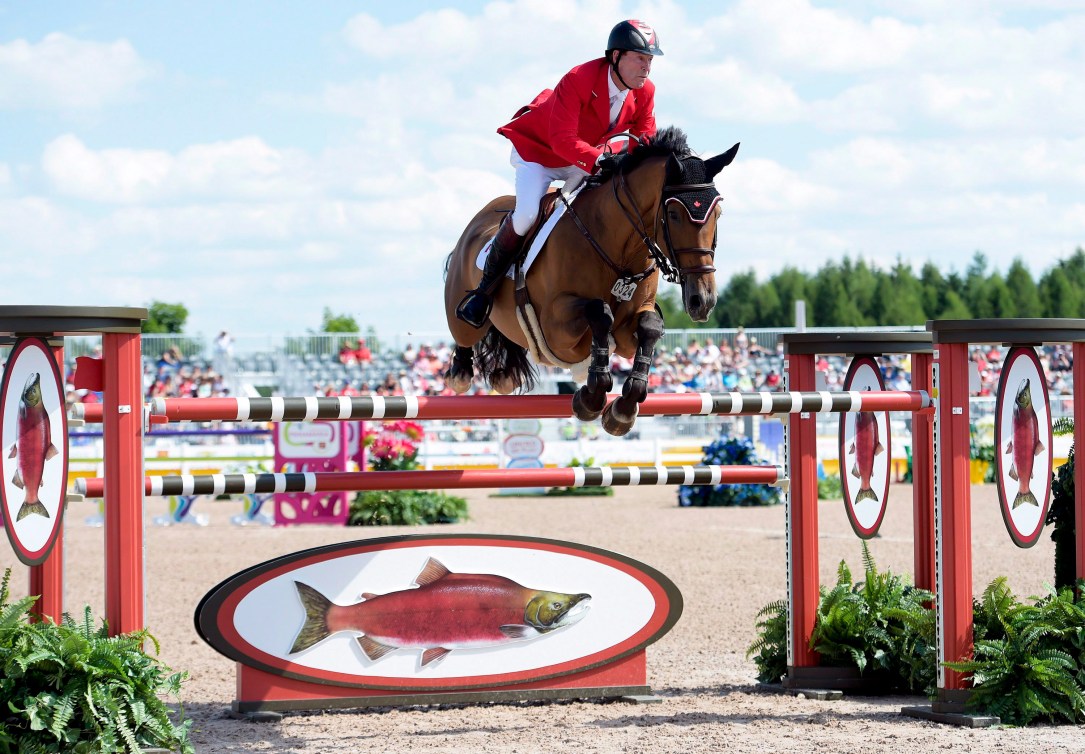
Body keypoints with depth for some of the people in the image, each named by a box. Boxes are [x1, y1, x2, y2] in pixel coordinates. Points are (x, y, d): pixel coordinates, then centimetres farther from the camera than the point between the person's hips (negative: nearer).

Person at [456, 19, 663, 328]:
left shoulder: (645, 93, -15)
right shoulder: (577, 81, -35)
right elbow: (562, 140, -41)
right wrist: (598, 160, -56)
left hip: (587, 158, 7)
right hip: (536, 151, -7)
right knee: (527, 215, -26)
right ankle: (484, 290, -10)